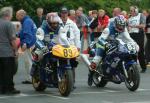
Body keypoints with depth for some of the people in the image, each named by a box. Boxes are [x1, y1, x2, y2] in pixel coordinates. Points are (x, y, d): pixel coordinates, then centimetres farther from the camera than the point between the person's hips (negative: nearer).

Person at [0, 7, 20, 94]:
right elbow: (12, 39, -15)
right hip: (8, 53, -7)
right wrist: (16, 50, -6)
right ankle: (9, 88, 2)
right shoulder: (9, 24, -12)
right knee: (9, 71, 0)